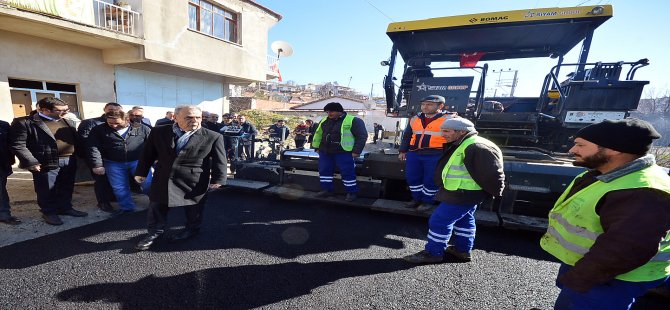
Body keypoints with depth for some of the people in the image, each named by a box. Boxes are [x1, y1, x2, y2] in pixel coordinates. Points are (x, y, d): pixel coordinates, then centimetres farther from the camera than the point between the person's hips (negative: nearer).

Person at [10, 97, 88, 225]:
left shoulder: (67, 122, 11)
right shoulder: (24, 122, -8)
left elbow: (76, 140, 15)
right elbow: (17, 145, -11)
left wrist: (76, 157, 7)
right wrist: (31, 162, -16)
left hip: (70, 161, 5)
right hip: (46, 163, -5)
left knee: (67, 188, 15)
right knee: (47, 190, 7)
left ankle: (65, 208, 30)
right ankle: (49, 212, 23)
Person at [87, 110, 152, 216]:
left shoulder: (142, 128, -3)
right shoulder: (98, 130, 0)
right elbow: (93, 148, -3)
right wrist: (97, 165, -10)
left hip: (138, 161, -2)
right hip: (113, 164, 2)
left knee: (148, 184, -4)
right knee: (119, 188, 7)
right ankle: (126, 207, 25)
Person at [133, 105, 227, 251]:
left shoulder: (213, 137, -10)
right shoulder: (159, 132, -1)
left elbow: (219, 161, -7)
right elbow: (148, 154, 8)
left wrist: (217, 180, -11)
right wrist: (141, 172, 10)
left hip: (194, 181, -2)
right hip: (163, 179, 3)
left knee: (193, 208, 12)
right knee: (156, 207, 12)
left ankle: (192, 229, 35)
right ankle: (155, 232, 32)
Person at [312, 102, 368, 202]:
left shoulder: (353, 121, -9)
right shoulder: (324, 121, 11)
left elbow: (362, 136, -10)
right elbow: (318, 134, 22)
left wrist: (356, 151, -14)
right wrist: (316, 147, 17)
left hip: (343, 153, -6)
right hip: (325, 152, 6)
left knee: (347, 173, -2)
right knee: (324, 171, 10)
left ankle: (352, 192, 12)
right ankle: (327, 190, 25)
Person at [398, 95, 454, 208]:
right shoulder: (414, 119, 12)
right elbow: (406, 136, 20)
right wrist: (402, 151, 16)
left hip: (435, 156, -5)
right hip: (414, 154, 5)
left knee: (430, 180, 2)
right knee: (412, 178, 9)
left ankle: (427, 201, 20)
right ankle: (417, 198, 27)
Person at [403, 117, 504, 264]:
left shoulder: (475, 147, -24)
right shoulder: (461, 145, 10)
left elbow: (491, 172, -23)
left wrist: (496, 192, -13)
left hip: (463, 195, -11)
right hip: (461, 193, 11)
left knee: (439, 221, -4)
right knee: (464, 220, 21)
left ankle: (433, 253, 9)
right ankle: (463, 250, 37)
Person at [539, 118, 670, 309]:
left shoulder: (642, 193, -32)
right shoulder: (605, 173, 0)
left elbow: (625, 251, -33)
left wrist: (576, 280, -24)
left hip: (612, 278, -8)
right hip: (582, 261, 9)